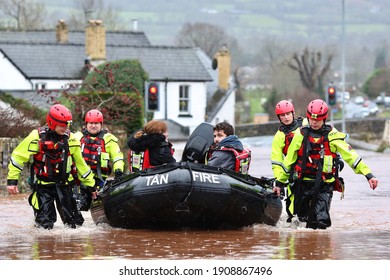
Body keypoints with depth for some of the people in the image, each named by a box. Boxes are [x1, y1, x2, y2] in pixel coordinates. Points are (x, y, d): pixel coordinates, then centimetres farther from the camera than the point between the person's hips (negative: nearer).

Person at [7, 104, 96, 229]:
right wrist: (12, 180, -9)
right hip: (42, 185, -3)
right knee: (46, 225, -8)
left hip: (63, 184, 3)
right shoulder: (37, 137, -10)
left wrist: (90, 185, 17)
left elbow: (80, 164, 13)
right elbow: (18, 157, -5)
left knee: (75, 223, 1)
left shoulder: (71, 139, 2)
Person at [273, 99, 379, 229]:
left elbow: (351, 156, -5)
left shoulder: (332, 136, -3)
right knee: (302, 217, 9)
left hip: (324, 185, -2)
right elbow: (289, 160, 12)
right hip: (302, 184, 2)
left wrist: (369, 175, -13)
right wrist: (279, 182, 15)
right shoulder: (301, 135, 2)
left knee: (321, 221, -17)